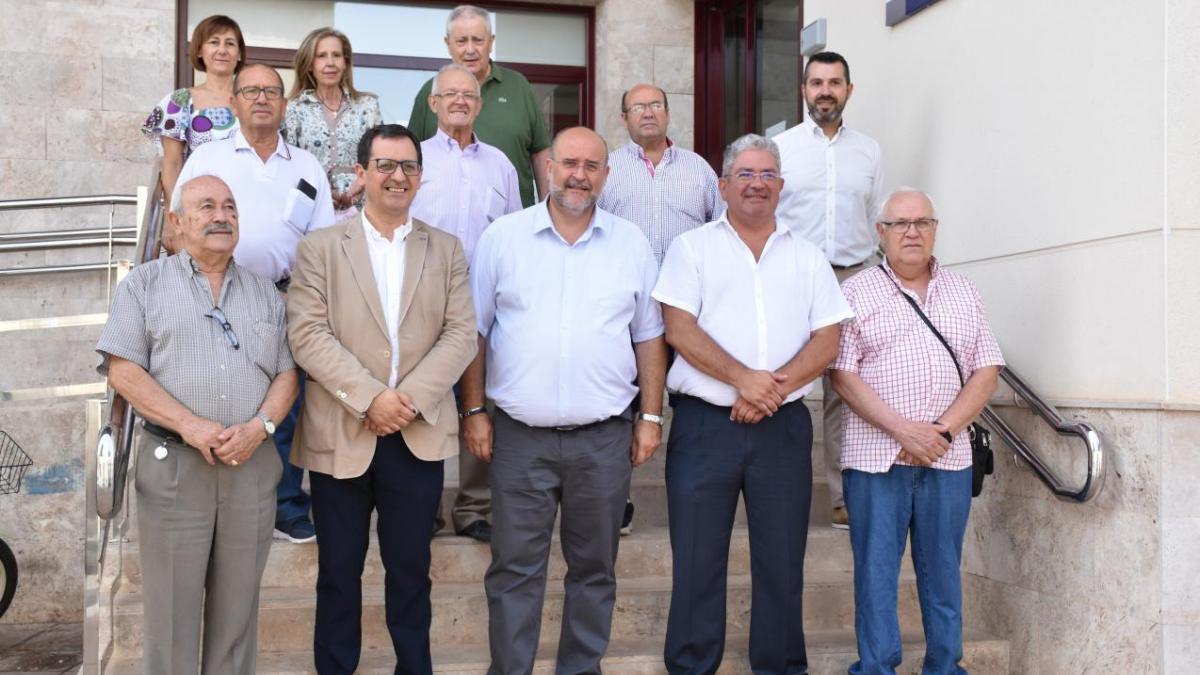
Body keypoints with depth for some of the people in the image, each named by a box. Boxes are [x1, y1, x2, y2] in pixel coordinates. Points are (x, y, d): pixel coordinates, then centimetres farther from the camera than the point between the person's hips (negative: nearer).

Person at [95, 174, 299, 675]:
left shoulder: (265, 292, 14)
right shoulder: (144, 284, 5)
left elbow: (287, 372, 10)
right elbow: (122, 368, -5)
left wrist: (260, 426, -10)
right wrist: (190, 425, -15)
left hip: (252, 465, 3)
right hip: (172, 464, -3)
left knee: (237, 607, 8)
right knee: (171, 606, 2)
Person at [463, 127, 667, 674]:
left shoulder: (631, 243, 5)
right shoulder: (502, 237, 1)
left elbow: (649, 337, 8)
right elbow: (475, 331, 4)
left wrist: (651, 416, 4)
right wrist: (474, 411, 0)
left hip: (605, 438, 2)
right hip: (520, 437, -1)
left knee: (595, 567, 12)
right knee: (514, 569, 5)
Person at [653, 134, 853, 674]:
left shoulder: (807, 257, 12)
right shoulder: (692, 248, 6)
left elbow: (827, 341, 4)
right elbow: (679, 329, -6)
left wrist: (774, 389, -11)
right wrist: (743, 379, -16)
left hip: (784, 426, 2)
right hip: (704, 423, -2)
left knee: (782, 559, 7)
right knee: (697, 559, 3)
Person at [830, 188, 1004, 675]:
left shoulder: (964, 293, 13)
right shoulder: (856, 293, 3)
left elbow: (986, 372, 7)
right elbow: (843, 375, -5)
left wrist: (943, 431, -7)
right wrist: (904, 430, -14)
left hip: (948, 459, 3)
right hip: (875, 458, -3)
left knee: (942, 570, 9)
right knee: (876, 569, 1)